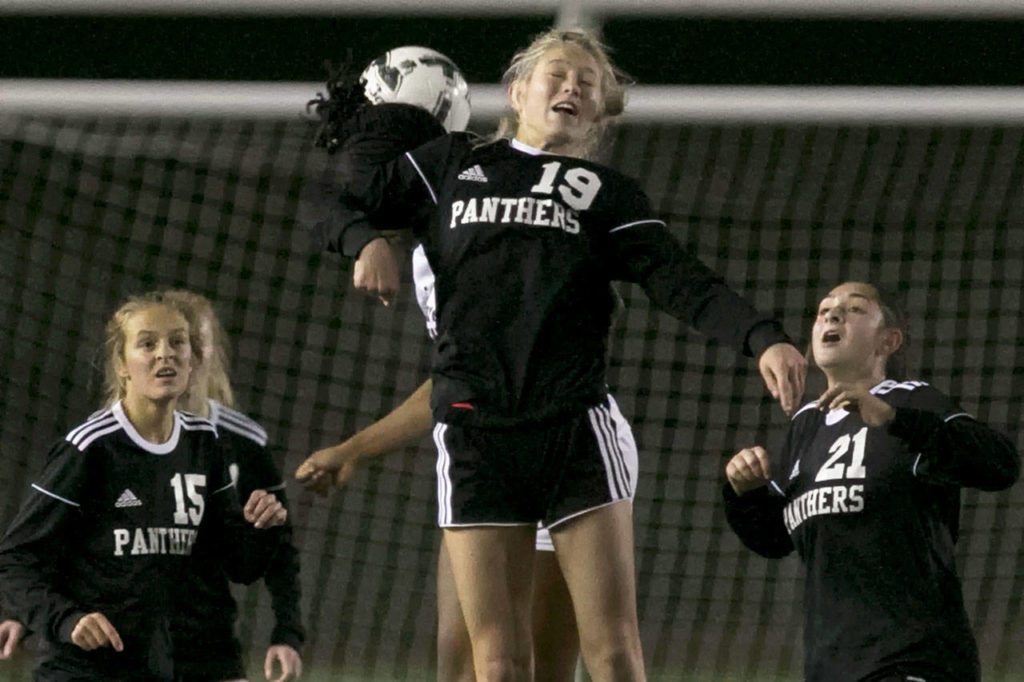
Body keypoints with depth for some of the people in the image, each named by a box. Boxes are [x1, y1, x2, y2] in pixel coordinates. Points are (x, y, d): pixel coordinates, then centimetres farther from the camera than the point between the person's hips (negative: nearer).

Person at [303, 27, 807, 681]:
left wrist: (762, 338, -14)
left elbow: (679, 278, 2)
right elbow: (341, 206, 25)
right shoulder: (454, 163, 18)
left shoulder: (609, 193, 15)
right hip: (475, 426, 0)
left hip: (575, 424, 0)